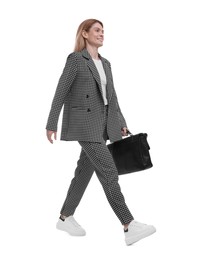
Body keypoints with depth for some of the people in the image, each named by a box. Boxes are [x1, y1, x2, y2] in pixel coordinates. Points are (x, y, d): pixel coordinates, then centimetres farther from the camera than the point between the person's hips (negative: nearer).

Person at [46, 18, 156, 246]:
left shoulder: (105, 64, 16)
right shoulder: (75, 59, -6)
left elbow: (111, 97, 15)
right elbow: (60, 93, -7)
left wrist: (121, 124, 7)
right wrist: (51, 125, -9)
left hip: (102, 123, 8)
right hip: (84, 123, -8)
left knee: (85, 171, 12)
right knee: (108, 172, -14)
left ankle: (65, 218, 26)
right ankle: (129, 228, -15)